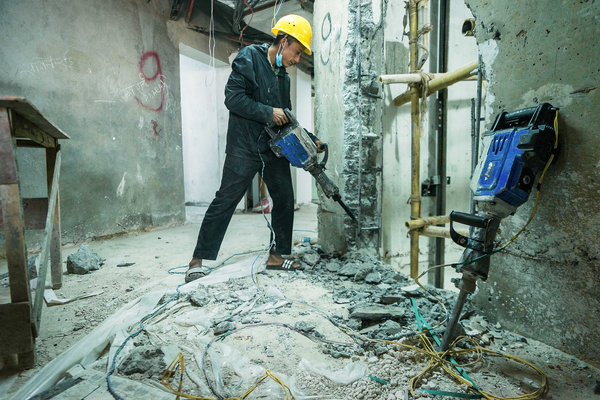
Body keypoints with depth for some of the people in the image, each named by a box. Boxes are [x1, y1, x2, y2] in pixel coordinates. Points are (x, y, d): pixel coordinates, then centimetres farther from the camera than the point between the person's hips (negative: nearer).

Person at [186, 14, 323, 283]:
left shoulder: (283, 77, 18)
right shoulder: (249, 58, -3)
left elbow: (287, 120, 18)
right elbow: (233, 97, -14)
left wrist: (310, 140, 8)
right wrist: (268, 113, -17)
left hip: (275, 149, 8)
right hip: (244, 147, -7)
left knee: (285, 200, 6)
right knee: (225, 201, -6)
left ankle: (276, 256, 19)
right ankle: (197, 261, 4)